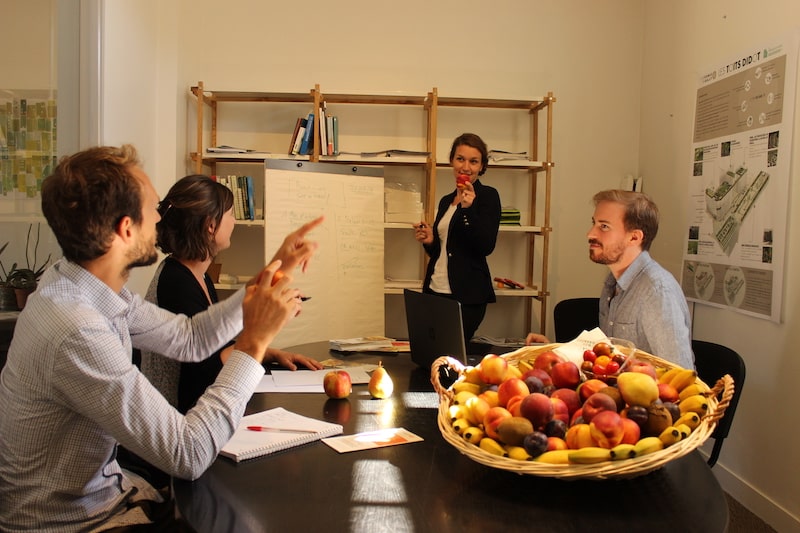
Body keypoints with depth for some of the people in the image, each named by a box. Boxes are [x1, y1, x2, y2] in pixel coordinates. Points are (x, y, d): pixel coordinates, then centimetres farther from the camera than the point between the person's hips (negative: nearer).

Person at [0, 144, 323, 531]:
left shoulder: (89, 283, -4)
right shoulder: (77, 333, -32)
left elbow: (189, 338, 6)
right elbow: (189, 456, -29)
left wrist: (272, 274, 3)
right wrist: (254, 342, -25)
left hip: (103, 489, 7)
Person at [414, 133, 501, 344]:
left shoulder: (488, 196, -3)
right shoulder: (446, 201, 16)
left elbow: (487, 246, -14)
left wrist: (468, 208, -23)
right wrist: (429, 241, 1)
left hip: (467, 296, -6)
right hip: (435, 291, 7)